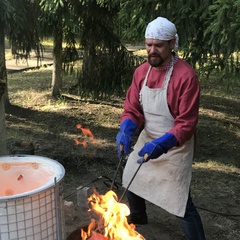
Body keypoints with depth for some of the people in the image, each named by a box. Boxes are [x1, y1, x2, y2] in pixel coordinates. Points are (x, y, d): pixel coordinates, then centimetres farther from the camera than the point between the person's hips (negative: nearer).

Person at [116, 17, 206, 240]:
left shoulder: (186, 76, -23)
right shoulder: (141, 72, -3)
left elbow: (186, 124, -23)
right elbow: (132, 109, -1)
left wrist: (161, 144, -35)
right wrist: (126, 130, -22)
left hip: (174, 147, -7)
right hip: (147, 140, 7)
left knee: (181, 204, -8)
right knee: (131, 180, 24)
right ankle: (138, 215, 54)